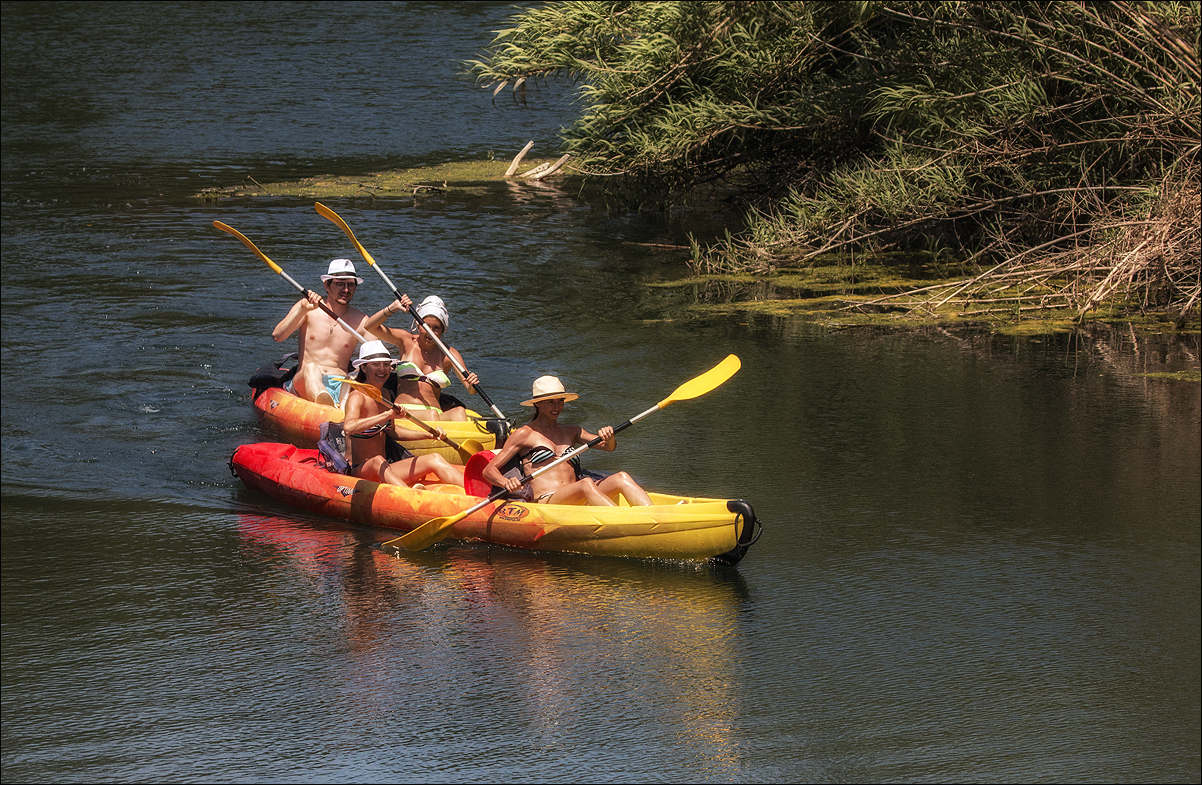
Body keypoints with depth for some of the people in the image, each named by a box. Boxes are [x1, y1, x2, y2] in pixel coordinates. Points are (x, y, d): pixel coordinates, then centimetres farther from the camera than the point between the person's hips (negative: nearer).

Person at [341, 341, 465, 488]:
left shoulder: (384, 396, 12)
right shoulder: (357, 397, -15)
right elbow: (348, 428, -37)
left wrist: (429, 434, 22)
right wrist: (387, 414, -44)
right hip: (357, 471, -9)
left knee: (435, 459, -5)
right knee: (378, 461, -40)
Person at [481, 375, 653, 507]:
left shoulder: (570, 432, 24)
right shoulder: (524, 434, 8)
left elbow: (609, 447, 16)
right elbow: (489, 470, 3)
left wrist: (609, 437, -10)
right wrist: (506, 483, -21)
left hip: (577, 503, 6)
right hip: (544, 503, -6)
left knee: (621, 478, -19)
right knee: (586, 484, -34)